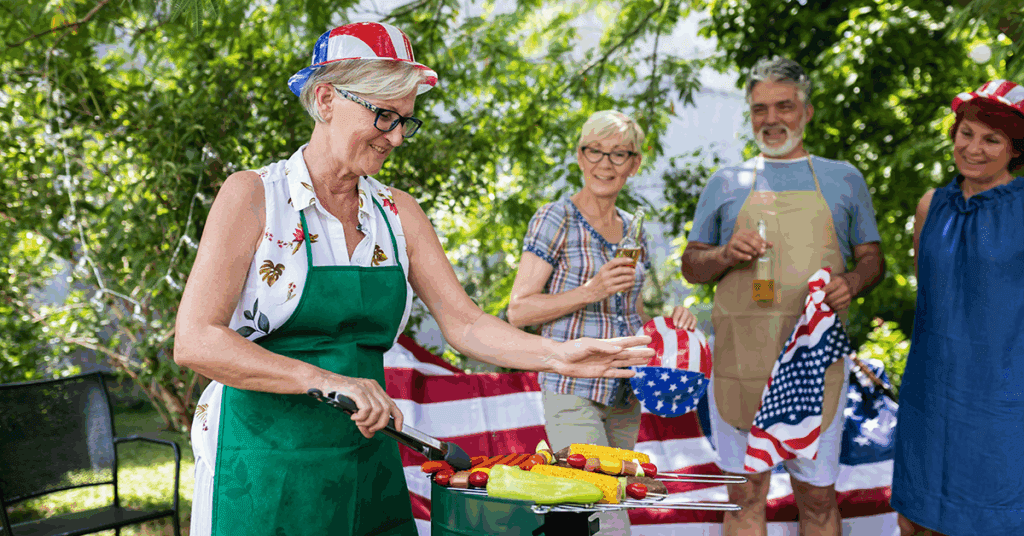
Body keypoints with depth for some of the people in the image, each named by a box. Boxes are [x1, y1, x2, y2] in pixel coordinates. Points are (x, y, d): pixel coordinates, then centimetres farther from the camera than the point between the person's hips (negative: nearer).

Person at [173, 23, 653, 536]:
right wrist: (327, 379, -26)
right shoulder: (253, 196, -7)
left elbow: (463, 323, 4)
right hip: (262, 469, -4)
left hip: (367, 466, 5)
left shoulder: (398, 213, 7)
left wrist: (556, 355, -13)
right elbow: (194, 341, -15)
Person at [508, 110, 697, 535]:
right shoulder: (556, 220, -4)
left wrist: (668, 321, 2)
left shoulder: (633, 230, 14)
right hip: (572, 391, -6)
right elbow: (518, 311, -8)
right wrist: (591, 291, -19)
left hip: (625, 396, 6)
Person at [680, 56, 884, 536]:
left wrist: (853, 282, -8)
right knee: (745, 494, 5)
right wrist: (725, 255, -8)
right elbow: (691, 265, 15)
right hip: (739, 362, 1)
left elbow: (871, 258, 15)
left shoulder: (843, 179, 13)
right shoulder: (725, 183, 13)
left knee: (817, 496, 3)